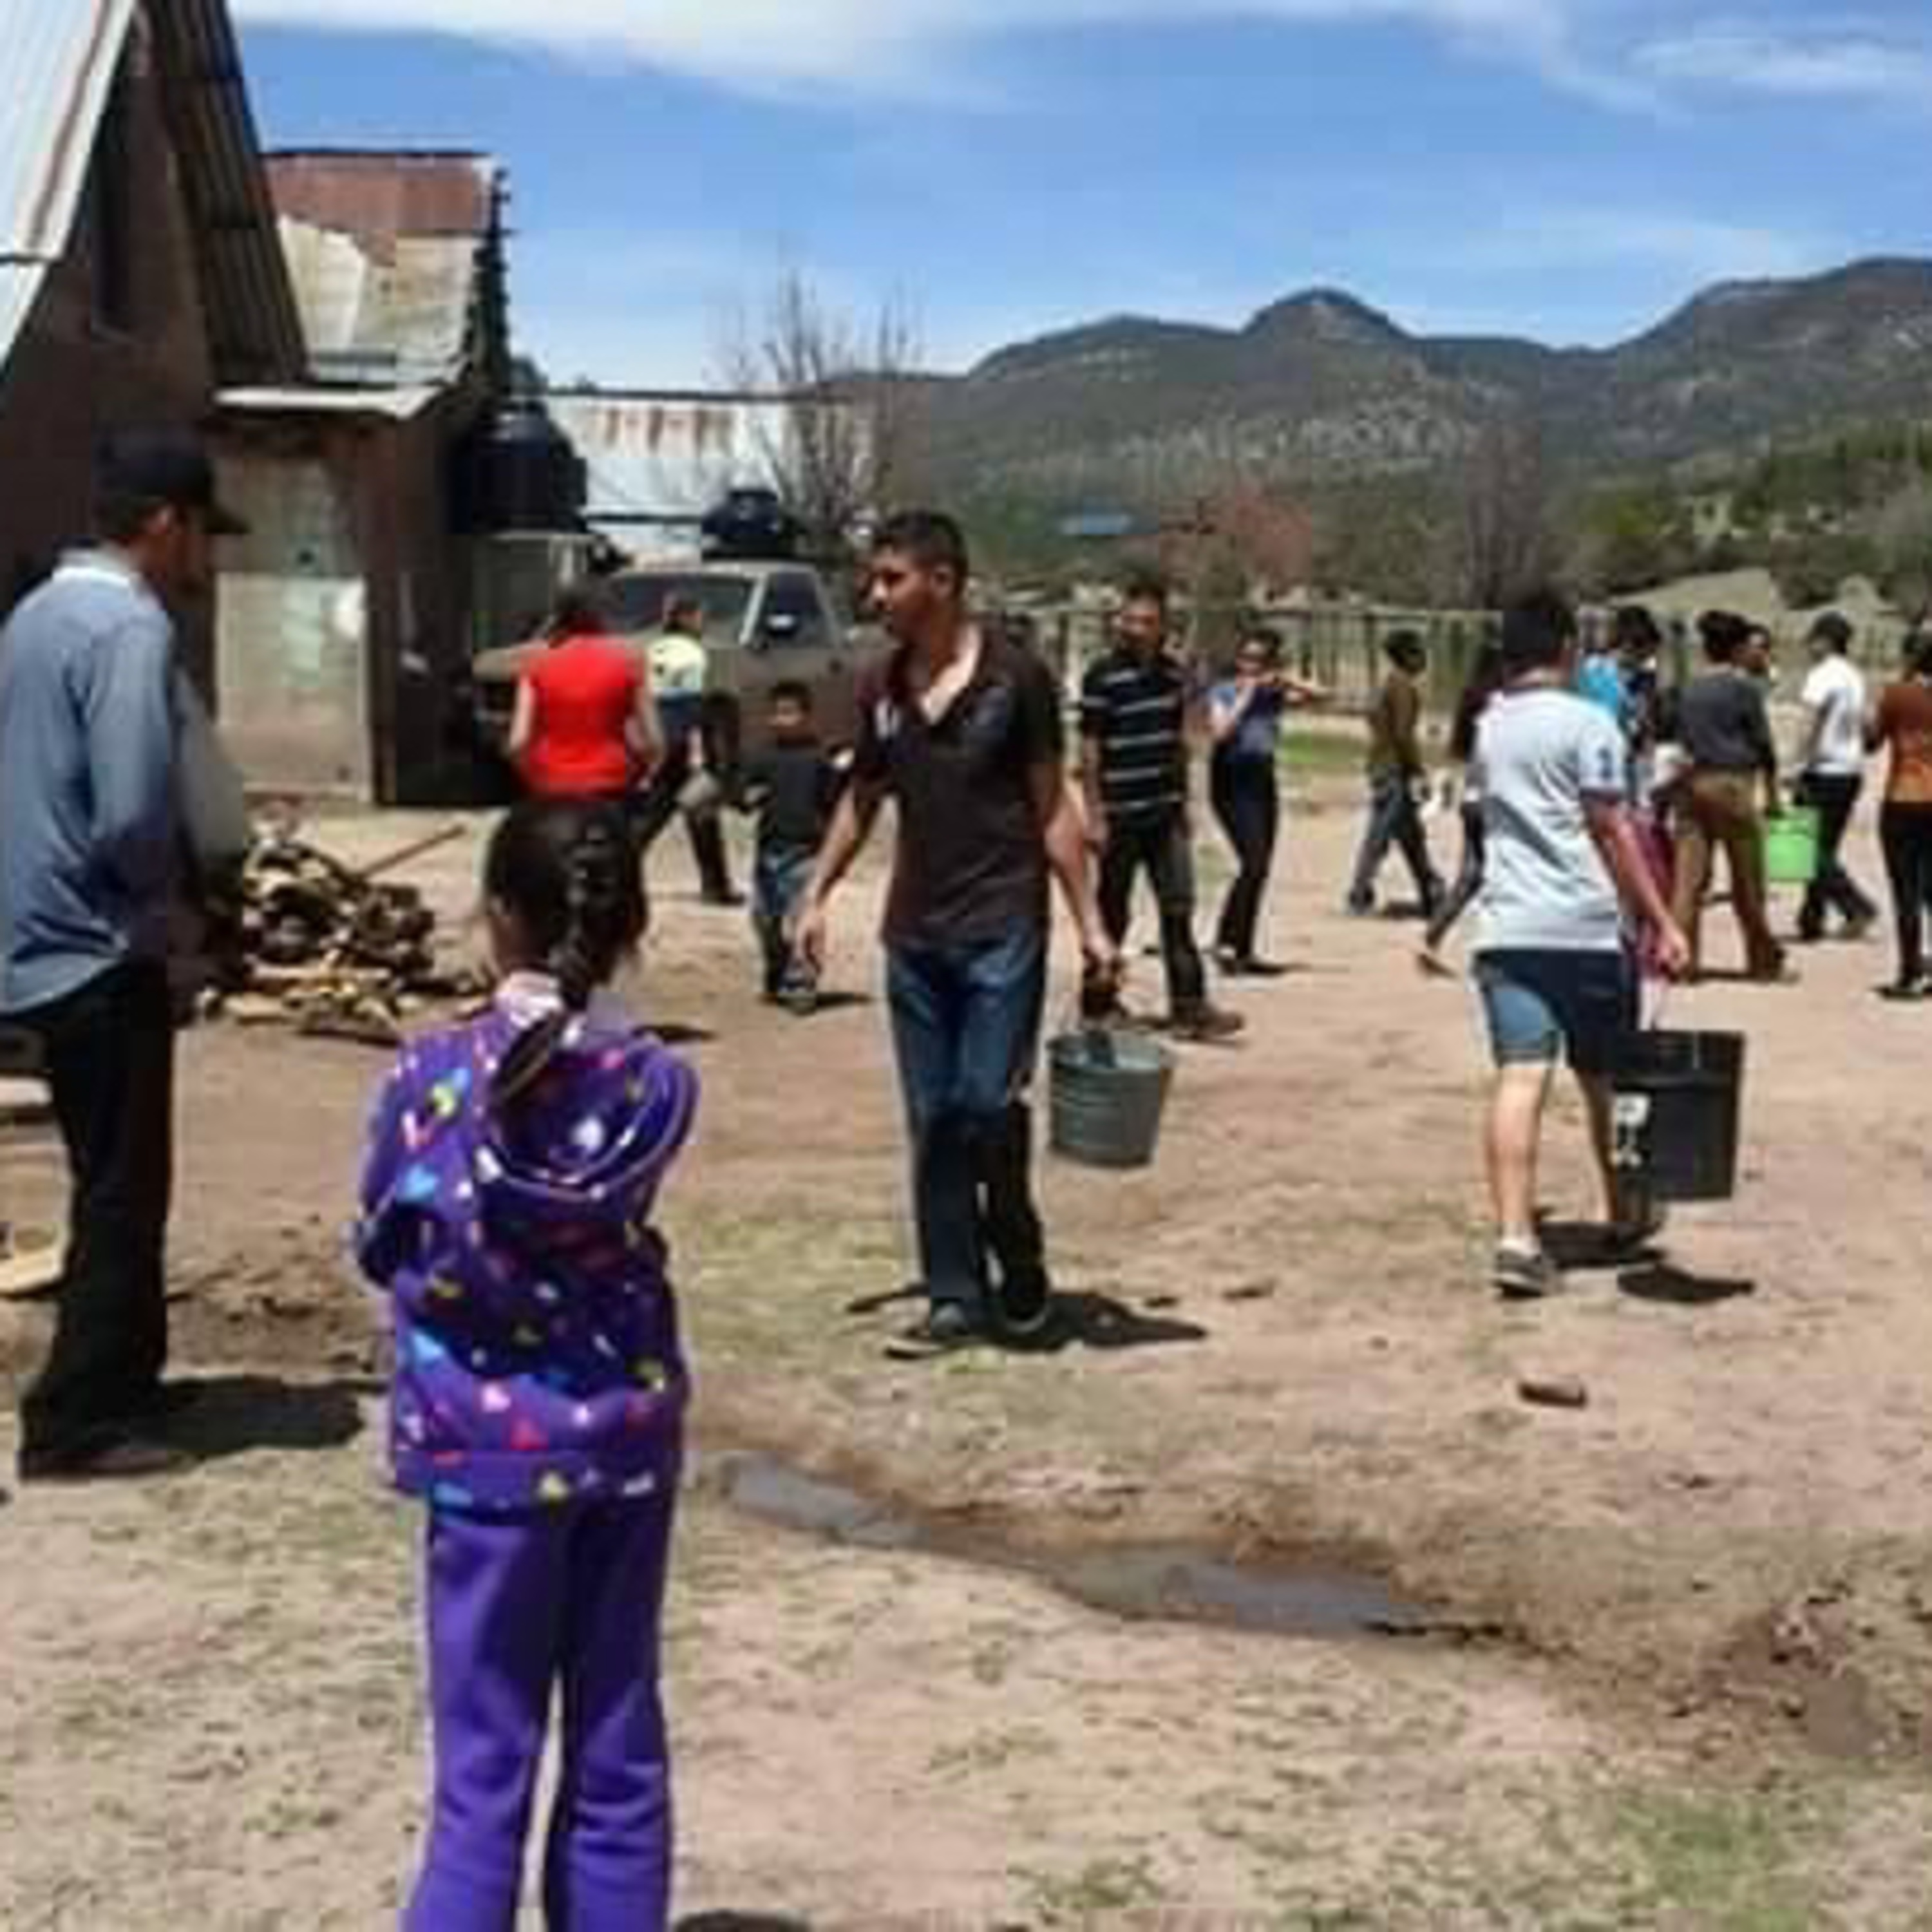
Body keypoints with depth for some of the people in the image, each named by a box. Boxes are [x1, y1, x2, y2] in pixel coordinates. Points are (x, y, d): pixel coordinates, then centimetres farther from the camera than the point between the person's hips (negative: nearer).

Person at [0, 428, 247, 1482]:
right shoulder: (130, 627, -18)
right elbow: (132, 815, -28)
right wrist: (169, 887, -8)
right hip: (99, 952, -10)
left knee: (116, 1185, 20)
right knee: (121, 1196, 0)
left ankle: (124, 1380, 30)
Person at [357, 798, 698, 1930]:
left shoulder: (436, 1078, -11)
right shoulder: (658, 1085, -7)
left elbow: (385, 1251, 0)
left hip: (492, 1443, -2)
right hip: (627, 1427, 2)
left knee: (486, 1771, 5)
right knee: (620, 1753, 14)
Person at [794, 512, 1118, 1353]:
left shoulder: (1015, 678, -7)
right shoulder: (880, 688, 6)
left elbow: (1052, 806, -3)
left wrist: (1089, 922, -5)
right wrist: (818, 895, 10)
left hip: (1002, 927, -5)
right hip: (914, 931, 5)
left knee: (990, 1106, -9)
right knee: (932, 1121, 6)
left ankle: (1020, 1269, 14)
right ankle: (956, 1294, 15)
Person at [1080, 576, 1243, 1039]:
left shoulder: (1173, 672, 8)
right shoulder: (1102, 676, -10)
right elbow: (1089, 748, -10)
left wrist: (1183, 802, 16)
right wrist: (1095, 815, -13)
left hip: (1165, 814, 5)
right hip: (1120, 817, -5)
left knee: (1178, 909, 2)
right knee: (1113, 914, 5)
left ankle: (1189, 1007, 3)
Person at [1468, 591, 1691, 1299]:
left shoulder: (1489, 728, 12)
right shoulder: (1586, 723, -6)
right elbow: (1613, 831, -9)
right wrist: (1663, 923, -7)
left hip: (1506, 928, 4)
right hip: (1586, 928, -4)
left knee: (1521, 1077, -5)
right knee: (1605, 1080, 14)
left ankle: (1515, 1238, -17)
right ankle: (1622, 1216, 33)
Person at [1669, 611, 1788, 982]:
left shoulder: (1689, 690, 10)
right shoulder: (1744, 686, -5)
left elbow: (1681, 739, 12)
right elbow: (1762, 743, -2)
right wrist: (1772, 794, 6)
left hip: (1692, 783, 5)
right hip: (1733, 783, -5)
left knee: (1689, 875, 3)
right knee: (1747, 881, 5)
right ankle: (1765, 961, 16)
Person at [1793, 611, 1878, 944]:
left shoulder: (1822, 676, -12)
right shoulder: (1856, 677, 13)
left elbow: (1812, 727, -17)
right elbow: (1861, 726, 16)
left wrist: (1800, 766, -15)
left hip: (1824, 770, -8)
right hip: (1852, 770, 8)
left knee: (1815, 850, -5)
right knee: (1825, 850, 11)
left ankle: (1858, 907, -14)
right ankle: (1812, 921, 13)